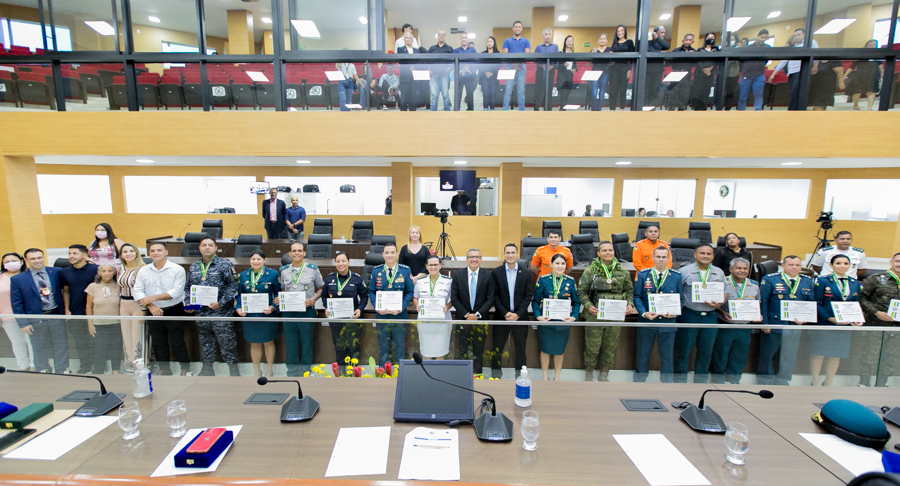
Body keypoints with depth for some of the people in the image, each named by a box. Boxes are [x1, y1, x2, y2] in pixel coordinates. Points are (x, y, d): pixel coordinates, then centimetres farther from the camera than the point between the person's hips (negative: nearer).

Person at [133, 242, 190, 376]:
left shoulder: (177, 269, -7)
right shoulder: (143, 270, 6)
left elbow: (176, 291, -14)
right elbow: (137, 291, -1)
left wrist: (153, 297, -14)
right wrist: (151, 306, -13)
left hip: (174, 311, -4)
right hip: (154, 312, 4)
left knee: (177, 342, 0)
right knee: (158, 343, 14)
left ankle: (186, 368, 12)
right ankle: (164, 368, 27)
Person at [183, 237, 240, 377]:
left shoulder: (225, 265, -6)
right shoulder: (193, 267, 12)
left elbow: (234, 285, -11)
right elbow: (187, 287, 19)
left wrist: (220, 303, -18)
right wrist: (188, 303, 3)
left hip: (221, 313, -5)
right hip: (200, 313, 5)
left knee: (227, 342, -1)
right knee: (205, 343, 17)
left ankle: (233, 368, 11)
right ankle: (207, 369, 31)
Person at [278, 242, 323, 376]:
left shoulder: (313, 269, 1)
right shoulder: (283, 270, 9)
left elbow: (320, 289, 6)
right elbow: (282, 290, 17)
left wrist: (313, 299, -12)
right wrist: (279, 299, -3)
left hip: (307, 311, -2)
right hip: (288, 312, 2)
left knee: (307, 344, 7)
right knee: (291, 345, 10)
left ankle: (305, 373, 22)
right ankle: (292, 374, 25)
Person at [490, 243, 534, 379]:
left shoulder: (526, 273, 3)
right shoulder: (496, 272, 0)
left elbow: (528, 295, -1)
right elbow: (494, 295, -3)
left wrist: (518, 314, -10)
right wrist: (505, 313, -12)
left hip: (520, 317, 1)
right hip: (501, 317, 0)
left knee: (520, 349, 10)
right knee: (497, 348, 7)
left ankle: (520, 376, 24)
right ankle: (495, 376, 22)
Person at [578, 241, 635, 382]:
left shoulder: (623, 271, 6)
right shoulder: (590, 270, -4)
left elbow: (629, 290, 17)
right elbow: (582, 291, -1)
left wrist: (630, 304, -1)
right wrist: (588, 306, -16)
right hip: (595, 315, -3)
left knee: (610, 348, 12)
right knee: (592, 347, 3)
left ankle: (604, 376, 30)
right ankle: (588, 376, 23)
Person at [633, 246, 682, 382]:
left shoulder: (676, 276, 3)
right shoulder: (642, 275, 0)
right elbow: (637, 296, -2)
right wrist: (644, 313, -16)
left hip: (668, 322, 1)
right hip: (646, 321, 0)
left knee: (667, 356, 12)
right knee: (642, 356, 10)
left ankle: (666, 382, 28)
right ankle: (639, 381, 25)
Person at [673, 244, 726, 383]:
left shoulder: (719, 273, 11)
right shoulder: (684, 271, -2)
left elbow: (724, 293, 13)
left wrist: (719, 304, -6)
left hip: (710, 317, 4)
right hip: (689, 316, -4)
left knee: (706, 352, 12)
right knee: (683, 351, 3)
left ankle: (700, 382, 26)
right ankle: (680, 381, 16)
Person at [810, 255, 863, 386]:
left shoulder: (855, 284, 9)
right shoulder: (822, 281, -7)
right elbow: (817, 304, -10)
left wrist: (857, 320, -6)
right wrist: (831, 319, -19)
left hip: (845, 326, 5)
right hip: (823, 325, -5)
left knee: (836, 356, 12)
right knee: (818, 354, 2)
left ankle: (828, 384, 26)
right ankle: (815, 384, 16)